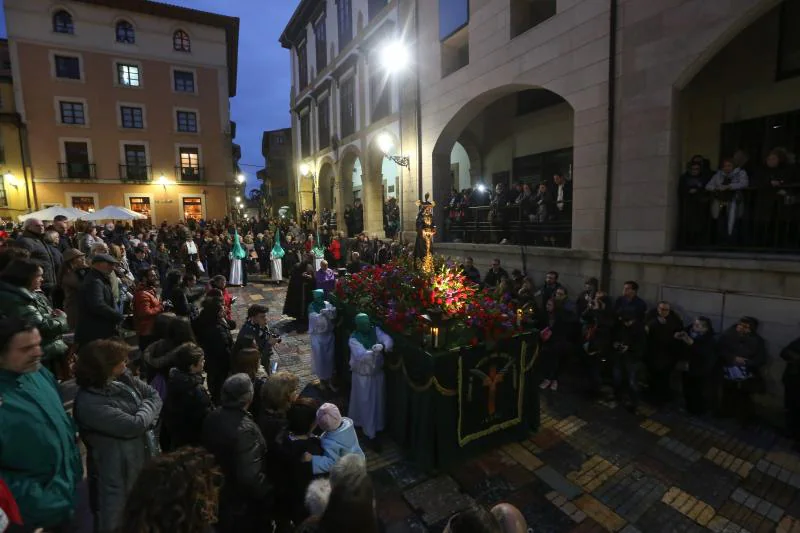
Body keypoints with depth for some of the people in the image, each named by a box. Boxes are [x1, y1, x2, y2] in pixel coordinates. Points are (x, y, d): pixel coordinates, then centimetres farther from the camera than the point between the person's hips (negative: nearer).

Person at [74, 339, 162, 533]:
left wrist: (148, 420, -15)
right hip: (117, 472, -7)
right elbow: (134, 425, -29)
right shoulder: (89, 403, -28)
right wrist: (148, 407, -11)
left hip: (145, 459, 7)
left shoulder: (123, 378, -7)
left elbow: (154, 395, 1)